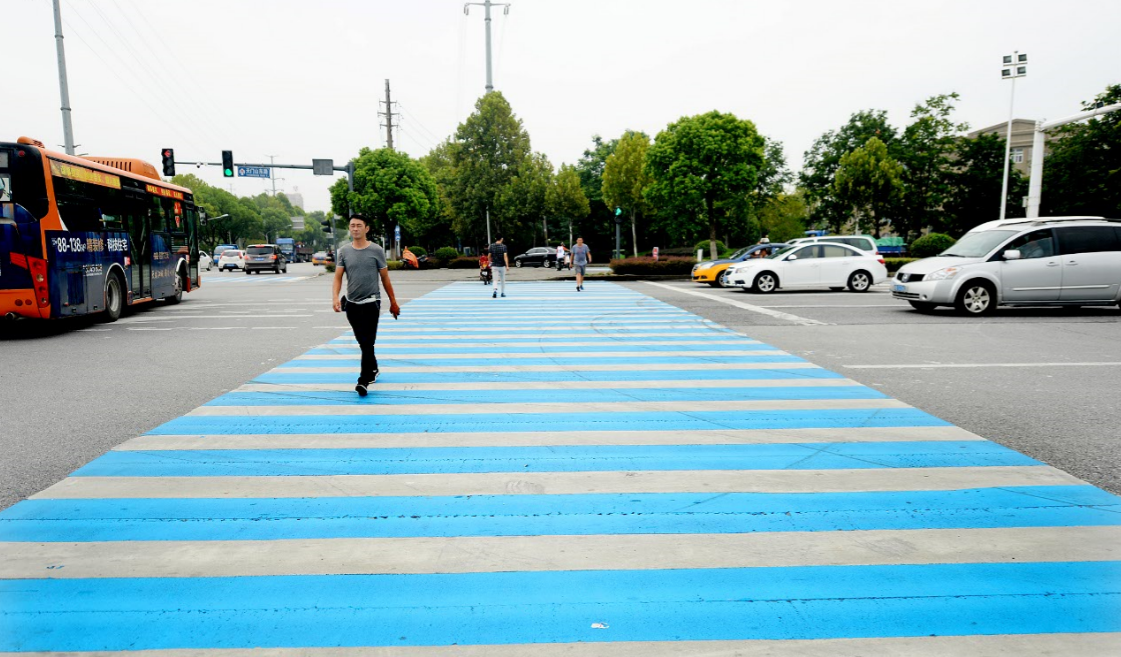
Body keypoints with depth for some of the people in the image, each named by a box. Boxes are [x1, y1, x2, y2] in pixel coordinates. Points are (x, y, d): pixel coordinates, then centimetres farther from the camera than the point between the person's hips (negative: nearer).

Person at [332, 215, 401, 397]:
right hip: (351, 304, 4)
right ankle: (373, 370, 35)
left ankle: (364, 380, -7)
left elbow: (385, 278, 3)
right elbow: (338, 277, 1)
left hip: (371, 303, -4)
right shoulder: (344, 252, 4)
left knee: (368, 343, -9)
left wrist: (393, 303, 6)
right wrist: (335, 297, -16)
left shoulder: (376, 251, -3)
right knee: (362, 342, 15)